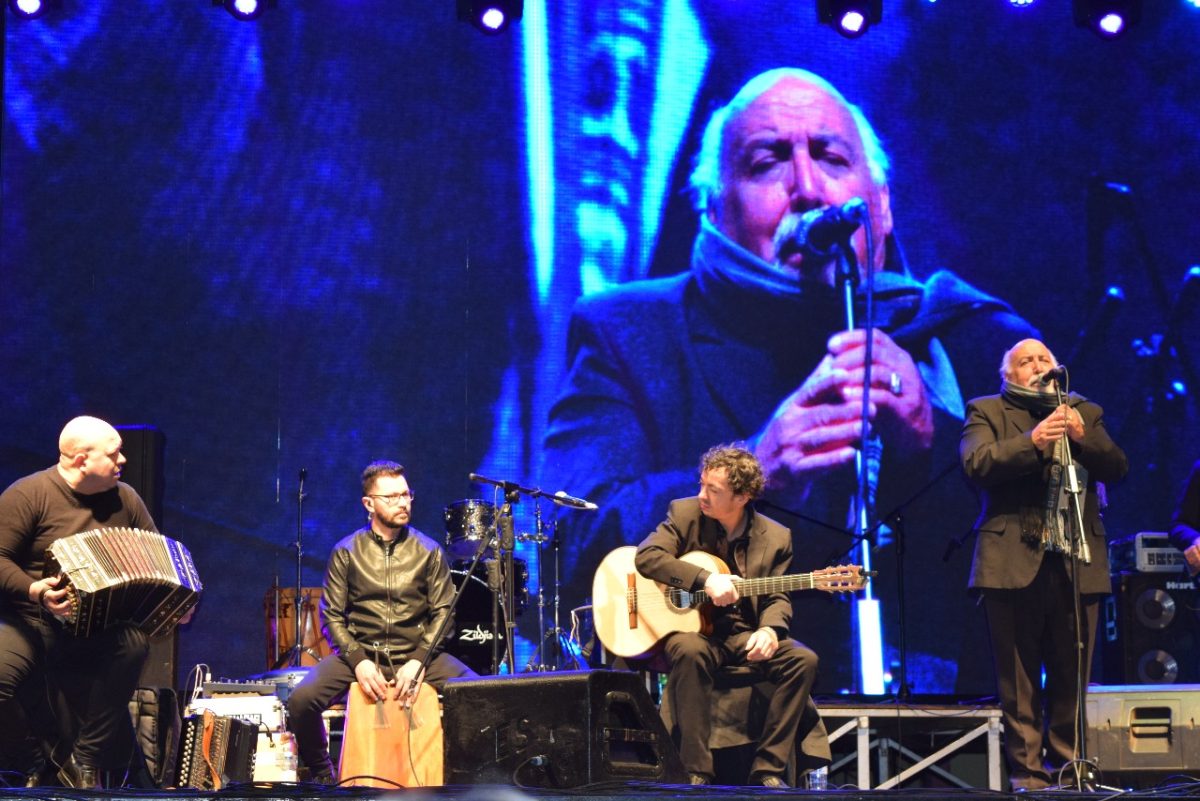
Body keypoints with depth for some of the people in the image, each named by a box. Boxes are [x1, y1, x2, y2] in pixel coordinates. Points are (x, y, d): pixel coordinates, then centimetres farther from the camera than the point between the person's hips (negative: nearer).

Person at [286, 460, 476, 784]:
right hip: (359, 652, 0)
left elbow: (443, 612, 2)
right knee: (301, 700, -25)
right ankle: (321, 775, 3)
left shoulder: (428, 551, 4)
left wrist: (419, 661, -13)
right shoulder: (346, 552, 2)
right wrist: (358, 661, -15)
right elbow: (332, 615, 1)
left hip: (416, 654, 0)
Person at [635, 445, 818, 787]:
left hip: (745, 636, 2)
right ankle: (697, 772, -31)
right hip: (692, 629, -2)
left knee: (803, 659, -23)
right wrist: (706, 579, -24)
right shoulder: (684, 512, -1)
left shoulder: (775, 537, 2)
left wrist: (769, 630, -23)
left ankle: (768, 769, -18)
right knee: (690, 652, -37)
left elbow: (777, 597, 1)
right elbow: (646, 556, -13)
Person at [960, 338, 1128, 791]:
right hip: (1015, 562, -3)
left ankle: (1066, 766, 10)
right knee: (1019, 680, -2)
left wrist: (1083, 437, -12)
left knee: (1071, 677, 3)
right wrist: (1032, 441, -21)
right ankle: (1027, 772, 2)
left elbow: (1117, 468, 6)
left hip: (1077, 563, 3)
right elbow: (976, 464, -8)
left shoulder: (1085, 412, 19)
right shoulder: (987, 411, 9)